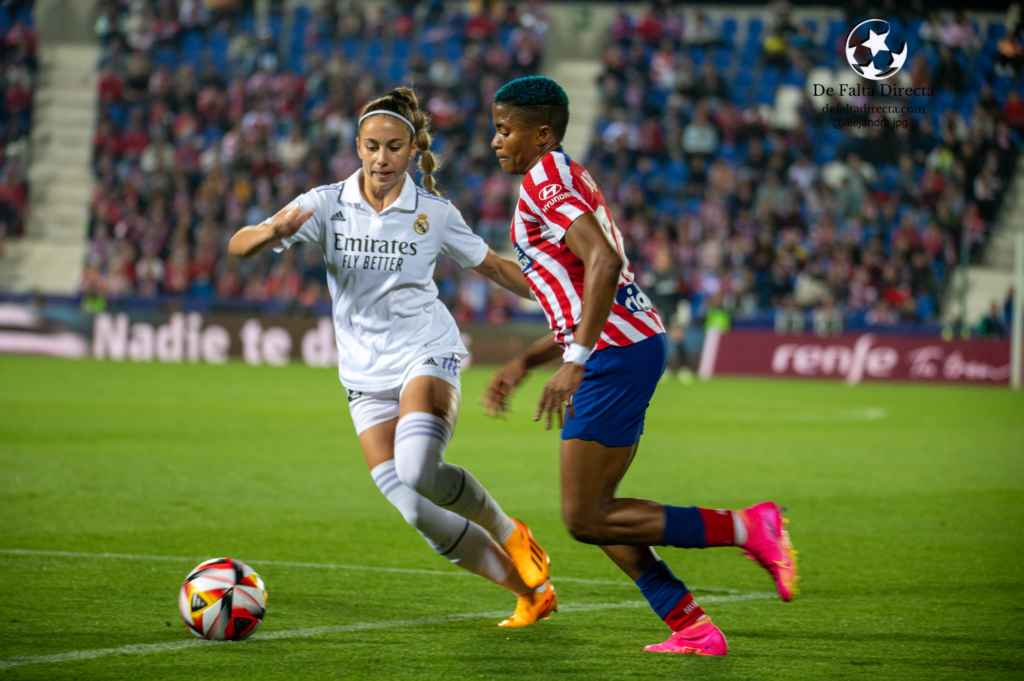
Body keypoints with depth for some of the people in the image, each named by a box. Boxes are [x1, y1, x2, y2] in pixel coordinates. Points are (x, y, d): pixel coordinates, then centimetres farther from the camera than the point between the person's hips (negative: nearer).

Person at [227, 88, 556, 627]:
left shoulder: (435, 214, -2)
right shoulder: (328, 205, -3)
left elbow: (494, 267, 13)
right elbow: (238, 247, -11)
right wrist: (274, 231, -33)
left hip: (428, 357, -2)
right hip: (367, 376, 2)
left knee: (418, 472, -31)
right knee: (420, 517, -8)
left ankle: (506, 532, -2)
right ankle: (530, 590, 9)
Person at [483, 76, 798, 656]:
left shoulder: (546, 179, -8)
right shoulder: (564, 180, 24)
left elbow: (603, 261, -25)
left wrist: (576, 361, -29)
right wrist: (523, 364, 23)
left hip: (617, 356, -10)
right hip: (634, 341, 10)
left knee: (586, 520, -8)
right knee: (594, 511, 12)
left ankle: (747, 529, -10)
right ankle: (692, 627, 8)